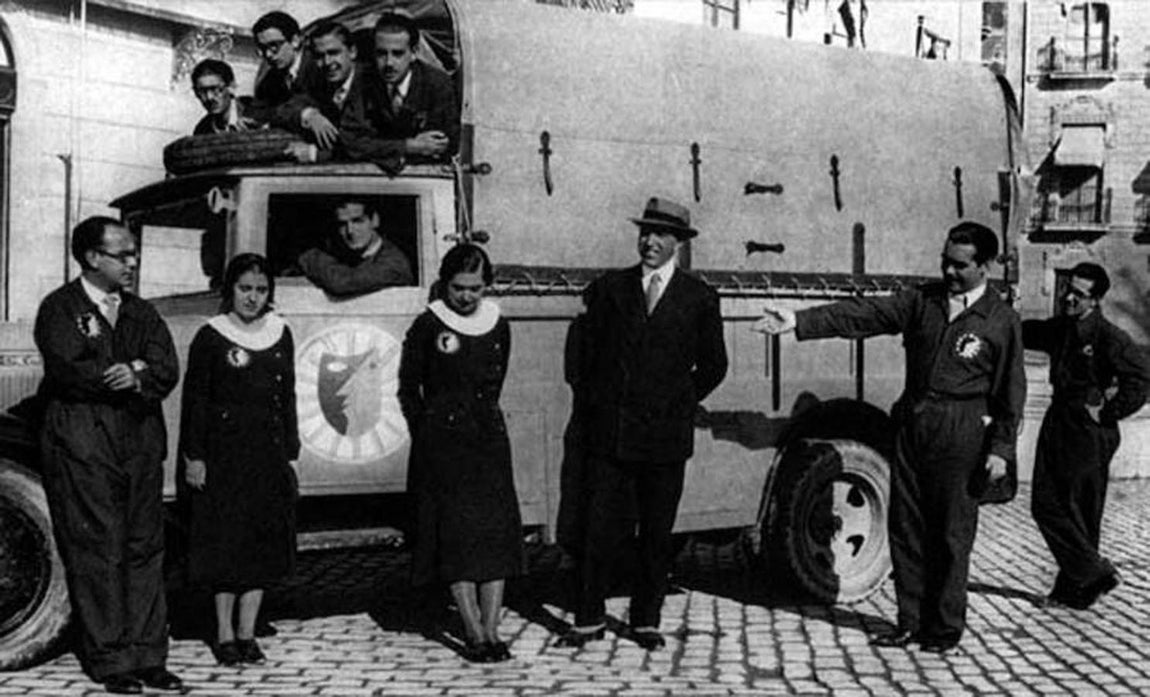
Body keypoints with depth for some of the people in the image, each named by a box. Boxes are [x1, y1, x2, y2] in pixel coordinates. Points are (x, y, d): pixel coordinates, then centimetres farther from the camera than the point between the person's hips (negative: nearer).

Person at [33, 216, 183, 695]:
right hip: (82, 448, -5)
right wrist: (129, 373, -8)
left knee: (145, 552, 5)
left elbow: (167, 372, 3)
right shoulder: (60, 309, 1)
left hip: (141, 448, 5)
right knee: (97, 555, -3)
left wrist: (136, 377, -17)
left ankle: (147, 657, 11)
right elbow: (68, 371, -15)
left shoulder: (142, 313, 16)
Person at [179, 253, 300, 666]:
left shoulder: (280, 335, 9)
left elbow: (287, 397, 12)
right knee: (225, 541, 0)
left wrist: (289, 450, 8)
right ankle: (224, 634, 9)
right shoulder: (211, 337, -3)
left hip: (269, 451, 4)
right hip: (223, 449, -4)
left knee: (265, 541, 5)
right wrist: (194, 456, -9)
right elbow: (194, 399, -4)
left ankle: (247, 632, 14)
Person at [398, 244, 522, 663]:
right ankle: (475, 634, -4)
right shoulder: (428, 327, -4)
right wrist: (428, 435, 2)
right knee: (457, 533, -6)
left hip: (489, 439, 4)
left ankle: (491, 631, 0)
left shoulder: (498, 326, 6)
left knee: (497, 531, -2)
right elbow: (408, 389, 2)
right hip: (443, 443, -4)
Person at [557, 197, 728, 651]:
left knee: (657, 533, 7)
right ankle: (589, 619, 11)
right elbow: (588, 354, 10)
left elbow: (713, 365, 12)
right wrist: (596, 406, 8)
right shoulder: (609, 289, 6)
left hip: (666, 435, 0)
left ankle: (646, 621, 19)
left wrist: (678, 405, 9)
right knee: (601, 528, 0)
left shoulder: (699, 298, 4)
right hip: (609, 432, 0)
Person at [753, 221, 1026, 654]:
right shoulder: (923, 300, 7)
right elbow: (863, 315, -1)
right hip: (911, 424, 5)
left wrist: (1001, 449, -6)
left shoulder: (1002, 321, -2)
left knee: (950, 536, 2)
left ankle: (944, 630, 15)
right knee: (905, 528, 9)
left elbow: (1011, 391, -1)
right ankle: (910, 622, 20)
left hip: (961, 436, -4)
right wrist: (799, 322, -12)